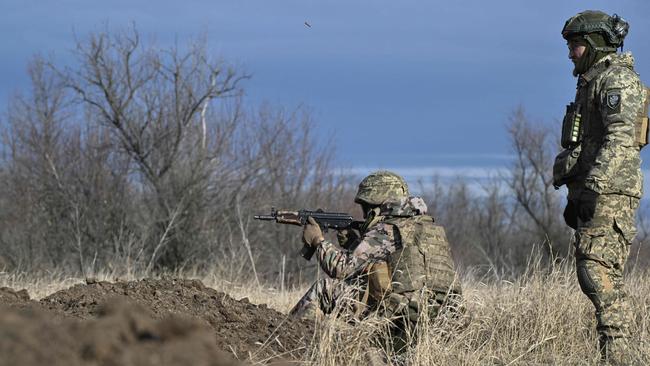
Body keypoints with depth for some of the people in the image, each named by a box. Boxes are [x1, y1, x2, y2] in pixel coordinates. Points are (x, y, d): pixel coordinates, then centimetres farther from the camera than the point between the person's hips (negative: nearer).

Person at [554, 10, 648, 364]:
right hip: (593, 192, 11)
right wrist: (574, 196, 25)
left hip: (610, 192, -11)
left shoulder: (617, 79, -9)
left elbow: (621, 138, -20)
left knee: (598, 271, -17)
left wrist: (593, 187, -26)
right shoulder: (593, 83, 23)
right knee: (592, 274, 8)